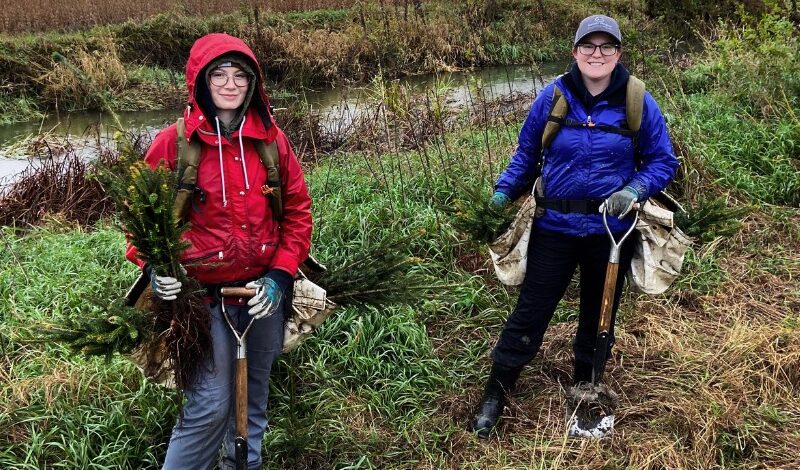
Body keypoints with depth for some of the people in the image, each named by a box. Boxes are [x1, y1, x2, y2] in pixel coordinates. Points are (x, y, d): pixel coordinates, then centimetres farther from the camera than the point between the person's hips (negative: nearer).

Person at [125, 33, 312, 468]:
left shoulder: (271, 140, 0)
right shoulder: (173, 143, -9)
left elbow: (297, 208, 3)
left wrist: (280, 275, -5)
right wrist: (154, 266, -16)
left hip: (264, 290, 4)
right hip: (204, 294, -3)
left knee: (253, 398, 19)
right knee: (211, 404, -6)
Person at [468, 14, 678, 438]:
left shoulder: (638, 102, -6)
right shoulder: (553, 96, -5)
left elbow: (662, 162, 1)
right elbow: (527, 153, 7)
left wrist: (635, 190, -17)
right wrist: (504, 191, -5)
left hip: (611, 231, 1)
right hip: (555, 228, -1)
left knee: (599, 315, 16)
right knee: (530, 311, 3)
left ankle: (584, 386, 37)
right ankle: (495, 393, 16)